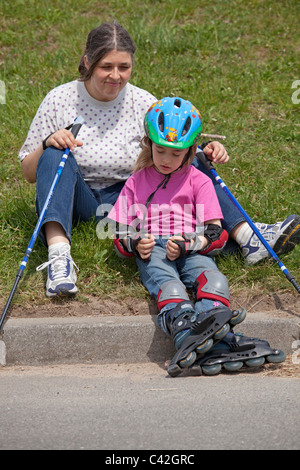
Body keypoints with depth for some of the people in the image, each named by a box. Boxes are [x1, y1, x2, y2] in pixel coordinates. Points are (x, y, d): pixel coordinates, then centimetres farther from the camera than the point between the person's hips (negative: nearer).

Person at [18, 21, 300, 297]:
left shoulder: (143, 103, 0)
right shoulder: (60, 100, -6)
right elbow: (28, 174, -4)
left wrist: (204, 152, -20)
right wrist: (47, 145, -25)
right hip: (74, 202, -2)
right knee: (56, 155, -32)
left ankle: (248, 237, -33)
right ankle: (59, 257, -50)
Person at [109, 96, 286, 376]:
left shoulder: (198, 181, 17)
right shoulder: (136, 183, 22)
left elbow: (215, 232, 8)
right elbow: (121, 231, 18)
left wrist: (187, 244, -12)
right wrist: (134, 244, -6)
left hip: (191, 250, 1)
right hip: (152, 250, -1)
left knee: (212, 277, -33)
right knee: (166, 282, -35)